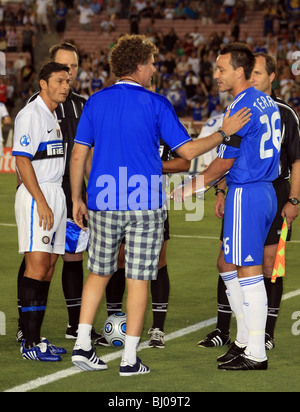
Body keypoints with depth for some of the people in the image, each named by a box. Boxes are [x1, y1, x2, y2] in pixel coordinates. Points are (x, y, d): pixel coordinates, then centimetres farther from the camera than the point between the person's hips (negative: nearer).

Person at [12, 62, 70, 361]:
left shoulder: (52, 116, 18)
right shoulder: (30, 115, -10)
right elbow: (22, 160, -16)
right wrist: (41, 202, -20)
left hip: (55, 195, 9)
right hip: (36, 196, -9)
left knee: (48, 269, 7)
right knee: (37, 266, -13)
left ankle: (35, 338, 11)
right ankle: (30, 343, -13)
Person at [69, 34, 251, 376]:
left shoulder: (95, 102, 4)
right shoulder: (156, 104, -6)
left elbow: (78, 155, 5)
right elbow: (187, 150, -5)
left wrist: (76, 199, 14)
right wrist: (225, 132, 6)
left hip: (103, 204, 3)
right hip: (144, 204, -3)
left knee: (99, 273, 16)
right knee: (138, 280, 2)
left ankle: (82, 345, 9)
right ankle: (129, 359, 4)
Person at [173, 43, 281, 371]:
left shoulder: (242, 107, -16)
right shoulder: (266, 103, 13)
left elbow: (225, 162, -12)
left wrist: (193, 187, 1)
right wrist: (227, 191, 25)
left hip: (245, 196, -10)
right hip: (263, 192, 10)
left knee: (248, 272, -5)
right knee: (230, 267, 17)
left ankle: (256, 354, -1)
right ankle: (244, 340, 22)